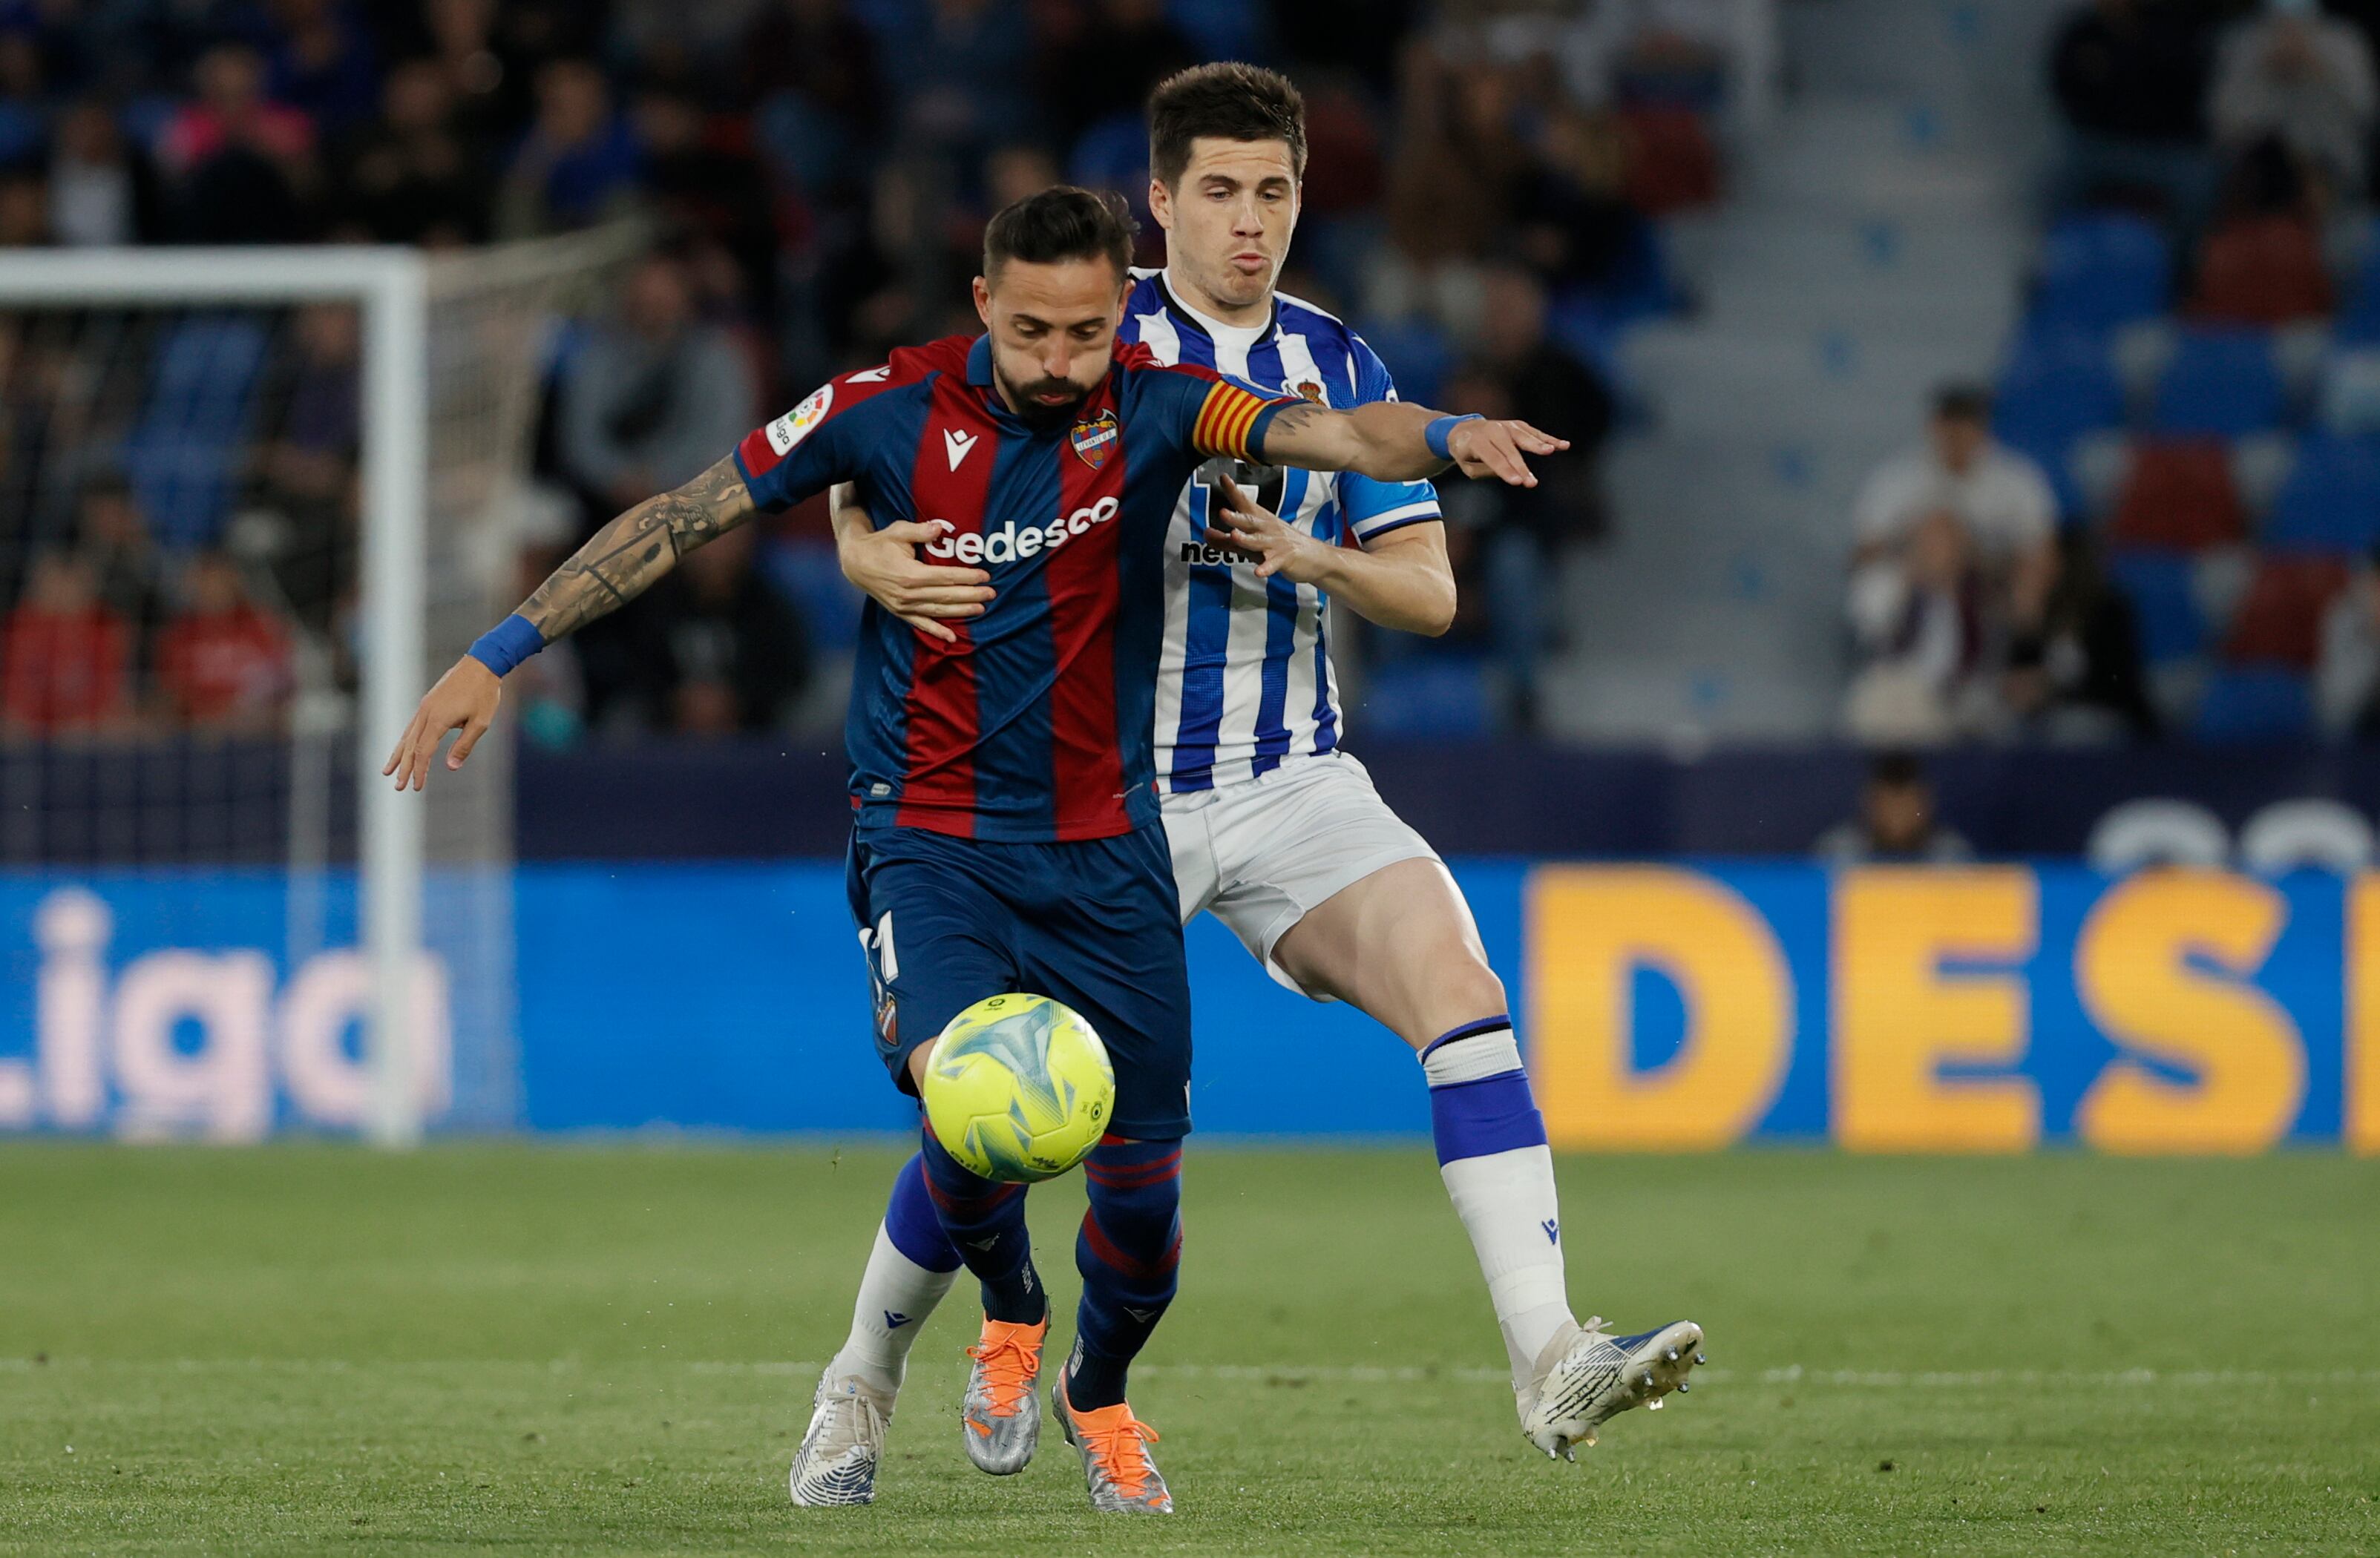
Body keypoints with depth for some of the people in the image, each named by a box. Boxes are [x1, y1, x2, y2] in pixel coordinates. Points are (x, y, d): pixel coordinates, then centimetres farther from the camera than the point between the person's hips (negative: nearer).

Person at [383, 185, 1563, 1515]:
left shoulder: (1153, 409, -8)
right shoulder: (893, 407, -9)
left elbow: (1324, 433, -25)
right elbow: (682, 519, -3)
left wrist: (1443, 439, -47)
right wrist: (496, 657, -5)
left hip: (1105, 846, 2)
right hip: (932, 840, -2)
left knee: (1142, 1176, 3)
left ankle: (1099, 1395, 37)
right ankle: (1011, 1314, 10)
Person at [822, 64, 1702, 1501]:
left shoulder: (1340, 367, 8)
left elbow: (1430, 589, 4)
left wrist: (1304, 554, -16)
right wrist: (876, 558, -28)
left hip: (1296, 783, 3)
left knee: (1461, 989, -20)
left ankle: (1551, 1363, -27)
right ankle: (864, 1380, 24)